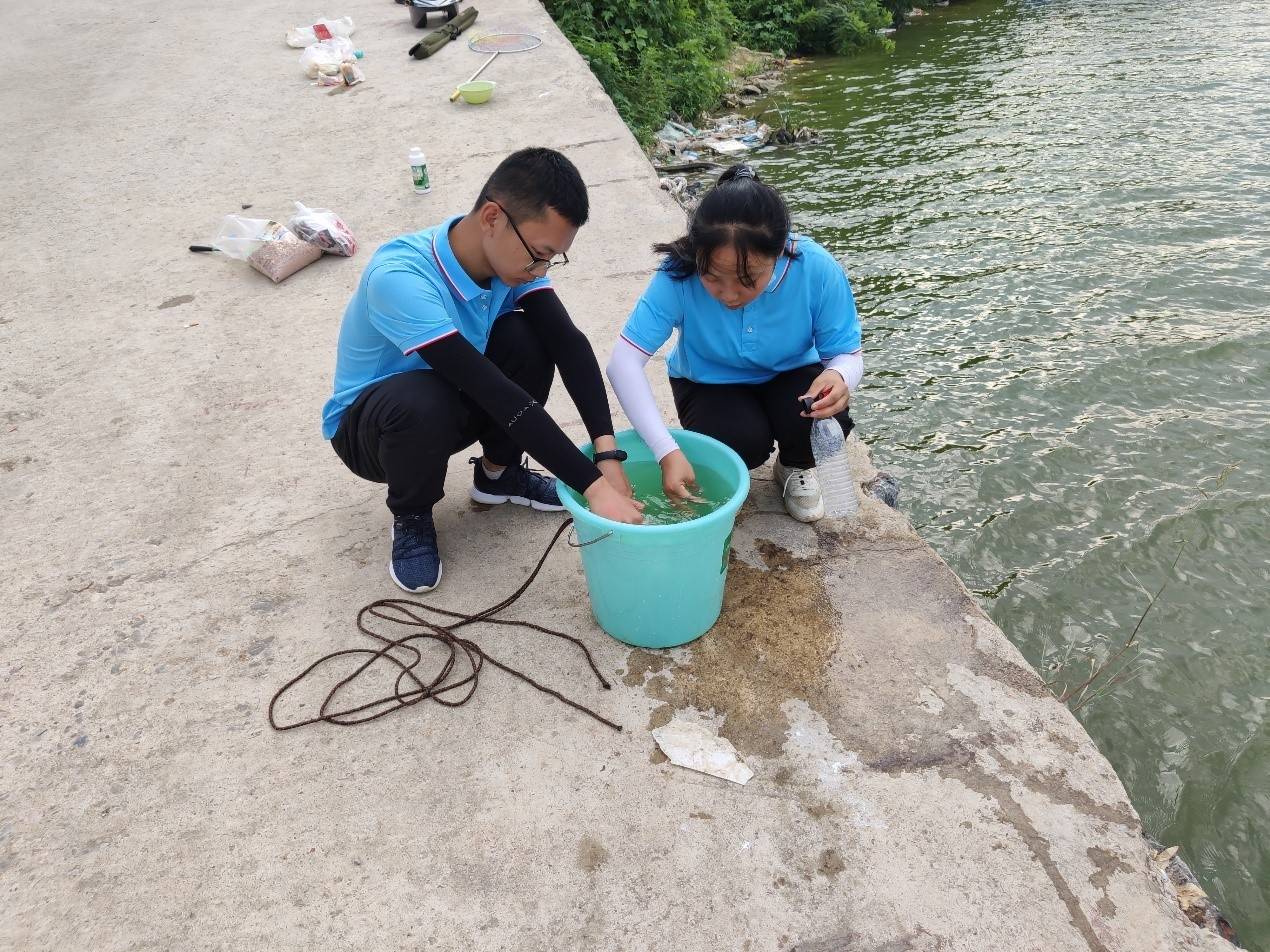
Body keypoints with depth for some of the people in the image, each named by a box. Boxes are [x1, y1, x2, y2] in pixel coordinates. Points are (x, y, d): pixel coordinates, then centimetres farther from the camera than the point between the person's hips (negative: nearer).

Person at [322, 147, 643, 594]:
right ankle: (411, 516, -6)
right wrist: (592, 485, -42)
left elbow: (570, 344, -25)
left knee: (529, 339, -23)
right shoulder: (399, 277, -37)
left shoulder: (511, 251, -17)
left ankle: (497, 472, 3)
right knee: (423, 402, -40)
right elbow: (497, 394, -42)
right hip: (369, 421, -4)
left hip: (455, 399, 5)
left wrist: (607, 455, -37)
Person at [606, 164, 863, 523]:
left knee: (830, 420, -29)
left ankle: (797, 468, 7)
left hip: (788, 377, 1)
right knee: (744, 441, -31)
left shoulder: (817, 270, -28)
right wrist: (668, 453, -43)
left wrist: (839, 377, -43)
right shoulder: (680, 276, -32)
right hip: (710, 384, -1)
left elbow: (848, 355, -16)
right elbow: (624, 361, -34)